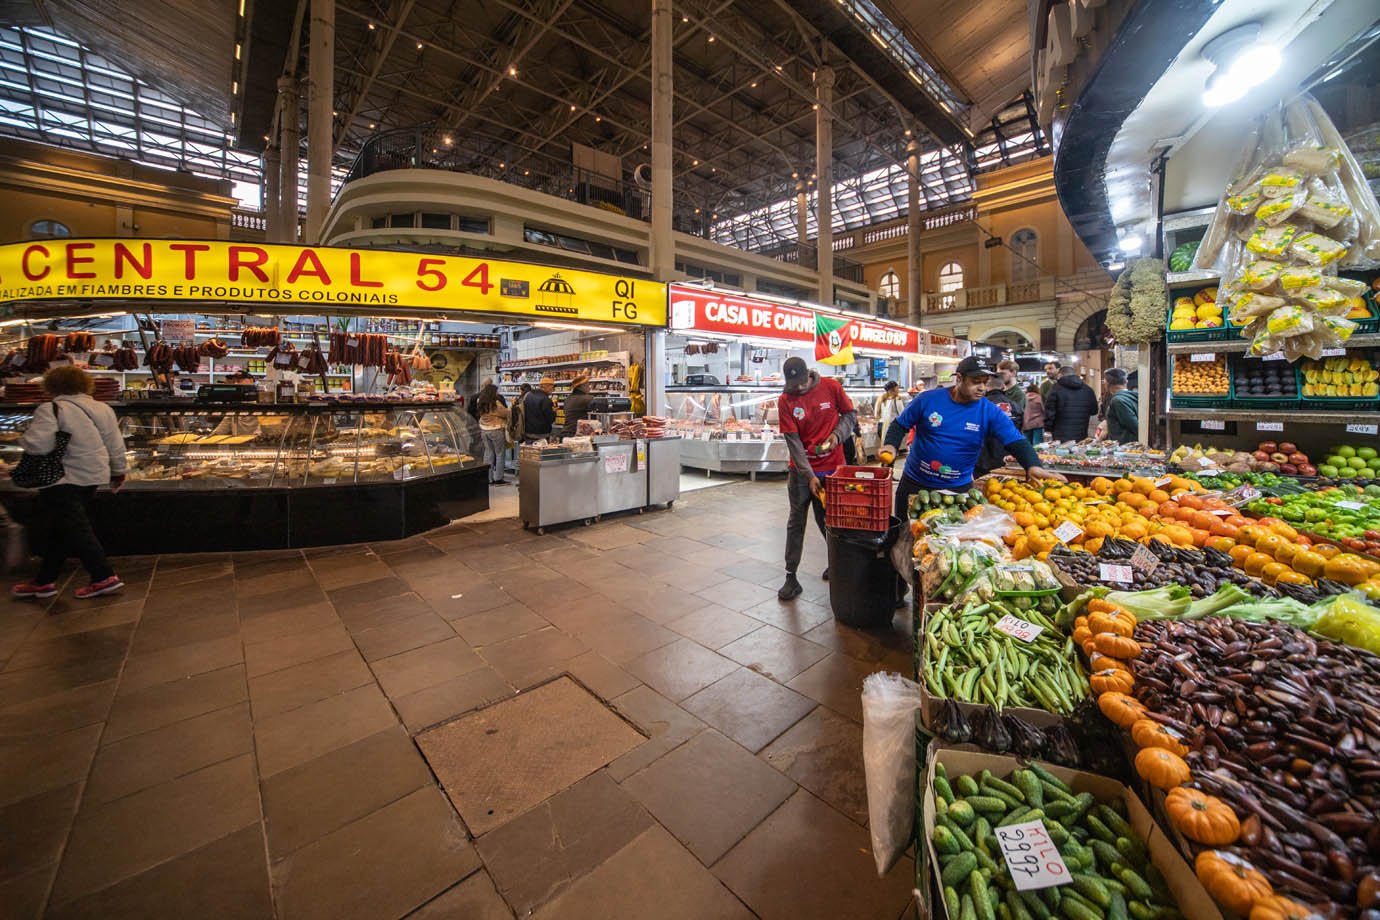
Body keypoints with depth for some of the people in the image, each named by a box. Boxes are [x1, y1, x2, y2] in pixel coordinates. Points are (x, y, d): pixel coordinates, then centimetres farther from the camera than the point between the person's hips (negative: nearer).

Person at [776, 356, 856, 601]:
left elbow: (850, 414, 7)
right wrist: (809, 476, -16)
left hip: (831, 466, 0)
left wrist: (837, 434, -13)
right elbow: (793, 441, -11)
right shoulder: (785, 401, -9)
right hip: (801, 471, 0)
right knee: (796, 522, 3)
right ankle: (791, 577, 10)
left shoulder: (831, 387, -6)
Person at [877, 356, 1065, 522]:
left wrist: (1033, 466, -32)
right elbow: (900, 425, 0)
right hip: (915, 483, 0)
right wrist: (891, 446, -19)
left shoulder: (991, 412, -7)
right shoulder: (928, 399, -9)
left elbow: (1016, 442, -13)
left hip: (958, 489, 1)